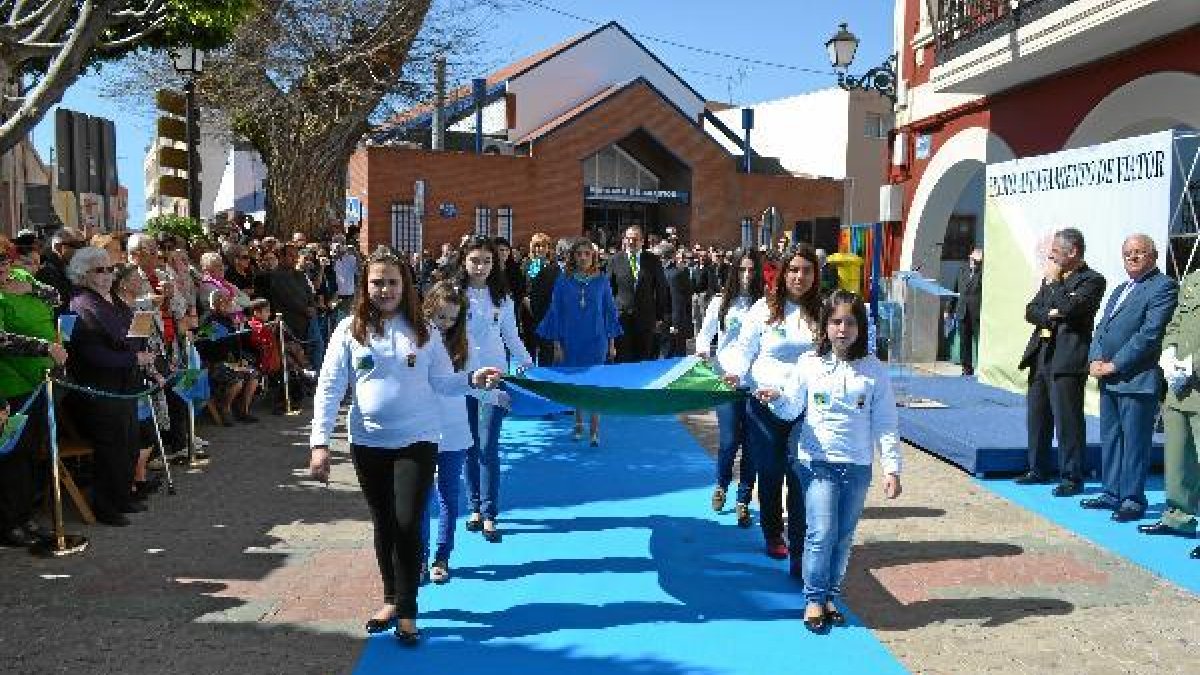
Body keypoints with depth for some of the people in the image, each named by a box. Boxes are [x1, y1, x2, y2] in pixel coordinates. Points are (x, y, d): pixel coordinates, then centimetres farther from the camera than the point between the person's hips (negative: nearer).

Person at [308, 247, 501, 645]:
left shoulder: (422, 330, -1)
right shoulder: (350, 329, -4)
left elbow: (441, 381, 1)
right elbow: (329, 387, -6)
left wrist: (473, 380, -19)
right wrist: (320, 441, -12)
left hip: (417, 439, -1)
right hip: (368, 441, 1)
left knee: (408, 525, -4)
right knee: (383, 523, 14)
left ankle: (406, 611, 12)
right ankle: (391, 598, 34)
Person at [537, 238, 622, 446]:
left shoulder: (601, 282, 1)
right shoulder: (563, 282, 0)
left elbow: (610, 312, 6)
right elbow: (555, 313, 2)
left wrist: (611, 343, 5)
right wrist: (557, 345, -1)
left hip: (596, 342, -1)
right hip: (571, 342, 1)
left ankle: (594, 430, -2)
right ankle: (578, 422, 29)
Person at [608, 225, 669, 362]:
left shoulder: (653, 261, 5)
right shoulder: (615, 261, 4)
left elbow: (661, 290, 7)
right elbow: (609, 289, 8)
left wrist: (661, 317, 4)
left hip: (646, 319, 1)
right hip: (622, 318, 0)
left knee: (645, 361, 6)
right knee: (623, 360, -1)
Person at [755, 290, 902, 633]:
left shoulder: (874, 370, -1)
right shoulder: (810, 363, -2)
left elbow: (885, 424, 1)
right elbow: (791, 410, -1)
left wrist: (891, 468, -4)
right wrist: (776, 399, -23)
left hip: (858, 466, 2)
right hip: (817, 462, -1)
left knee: (844, 536, 10)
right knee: (821, 533, -7)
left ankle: (831, 597, 26)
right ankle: (814, 600, 10)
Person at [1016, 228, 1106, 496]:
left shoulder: (1092, 280, -6)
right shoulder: (1050, 278, 17)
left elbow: (1068, 308, -20)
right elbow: (1030, 311, 12)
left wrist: (1053, 281, -8)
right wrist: (1049, 315, -9)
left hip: (1067, 359, -8)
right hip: (1041, 354, 8)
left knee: (1067, 418, -4)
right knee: (1037, 414, 13)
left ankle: (1071, 477, 4)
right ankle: (1038, 469, 25)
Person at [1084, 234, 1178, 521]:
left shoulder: (1163, 286, -7)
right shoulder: (1120, 290, 22)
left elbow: (1149, 333, -16)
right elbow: (1102, 327, 18)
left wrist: (1114, 365, -15)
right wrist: (1095, 359, 0)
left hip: (1138, 379, -9)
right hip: (1110, 379, 9)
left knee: (1135, 441, -2)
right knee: (1110, 438, 13)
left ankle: (1133, 499, 6)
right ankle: (1112, 493, 22)